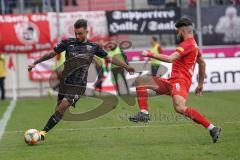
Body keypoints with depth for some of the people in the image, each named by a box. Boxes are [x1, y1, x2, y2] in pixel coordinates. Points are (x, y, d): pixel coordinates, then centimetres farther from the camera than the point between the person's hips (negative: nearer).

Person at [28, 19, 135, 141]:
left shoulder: (93, 47, 5)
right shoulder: (68, 43, 5)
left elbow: (109, 58, 13)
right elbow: (52, 54, 12)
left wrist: (125, 66, 12)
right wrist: (35, 63, 12)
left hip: (78, 85, -3)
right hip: (64, 83, 3)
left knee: (63, 106, -18)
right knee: (59, 108, 0)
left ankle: (44, 132, -20)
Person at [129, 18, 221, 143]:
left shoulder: (188, 44, -10)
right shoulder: (193, 44, 22)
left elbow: (170, 59, -22)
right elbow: (202, 63, 33)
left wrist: (150, 55, -14)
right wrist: (200, 84, 36)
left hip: (180, 81, -11)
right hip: (172, 81, 11)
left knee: (179, 108, -34)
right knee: (140, 81, 9)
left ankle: (212, 128, -28)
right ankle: (144, 113, -5)